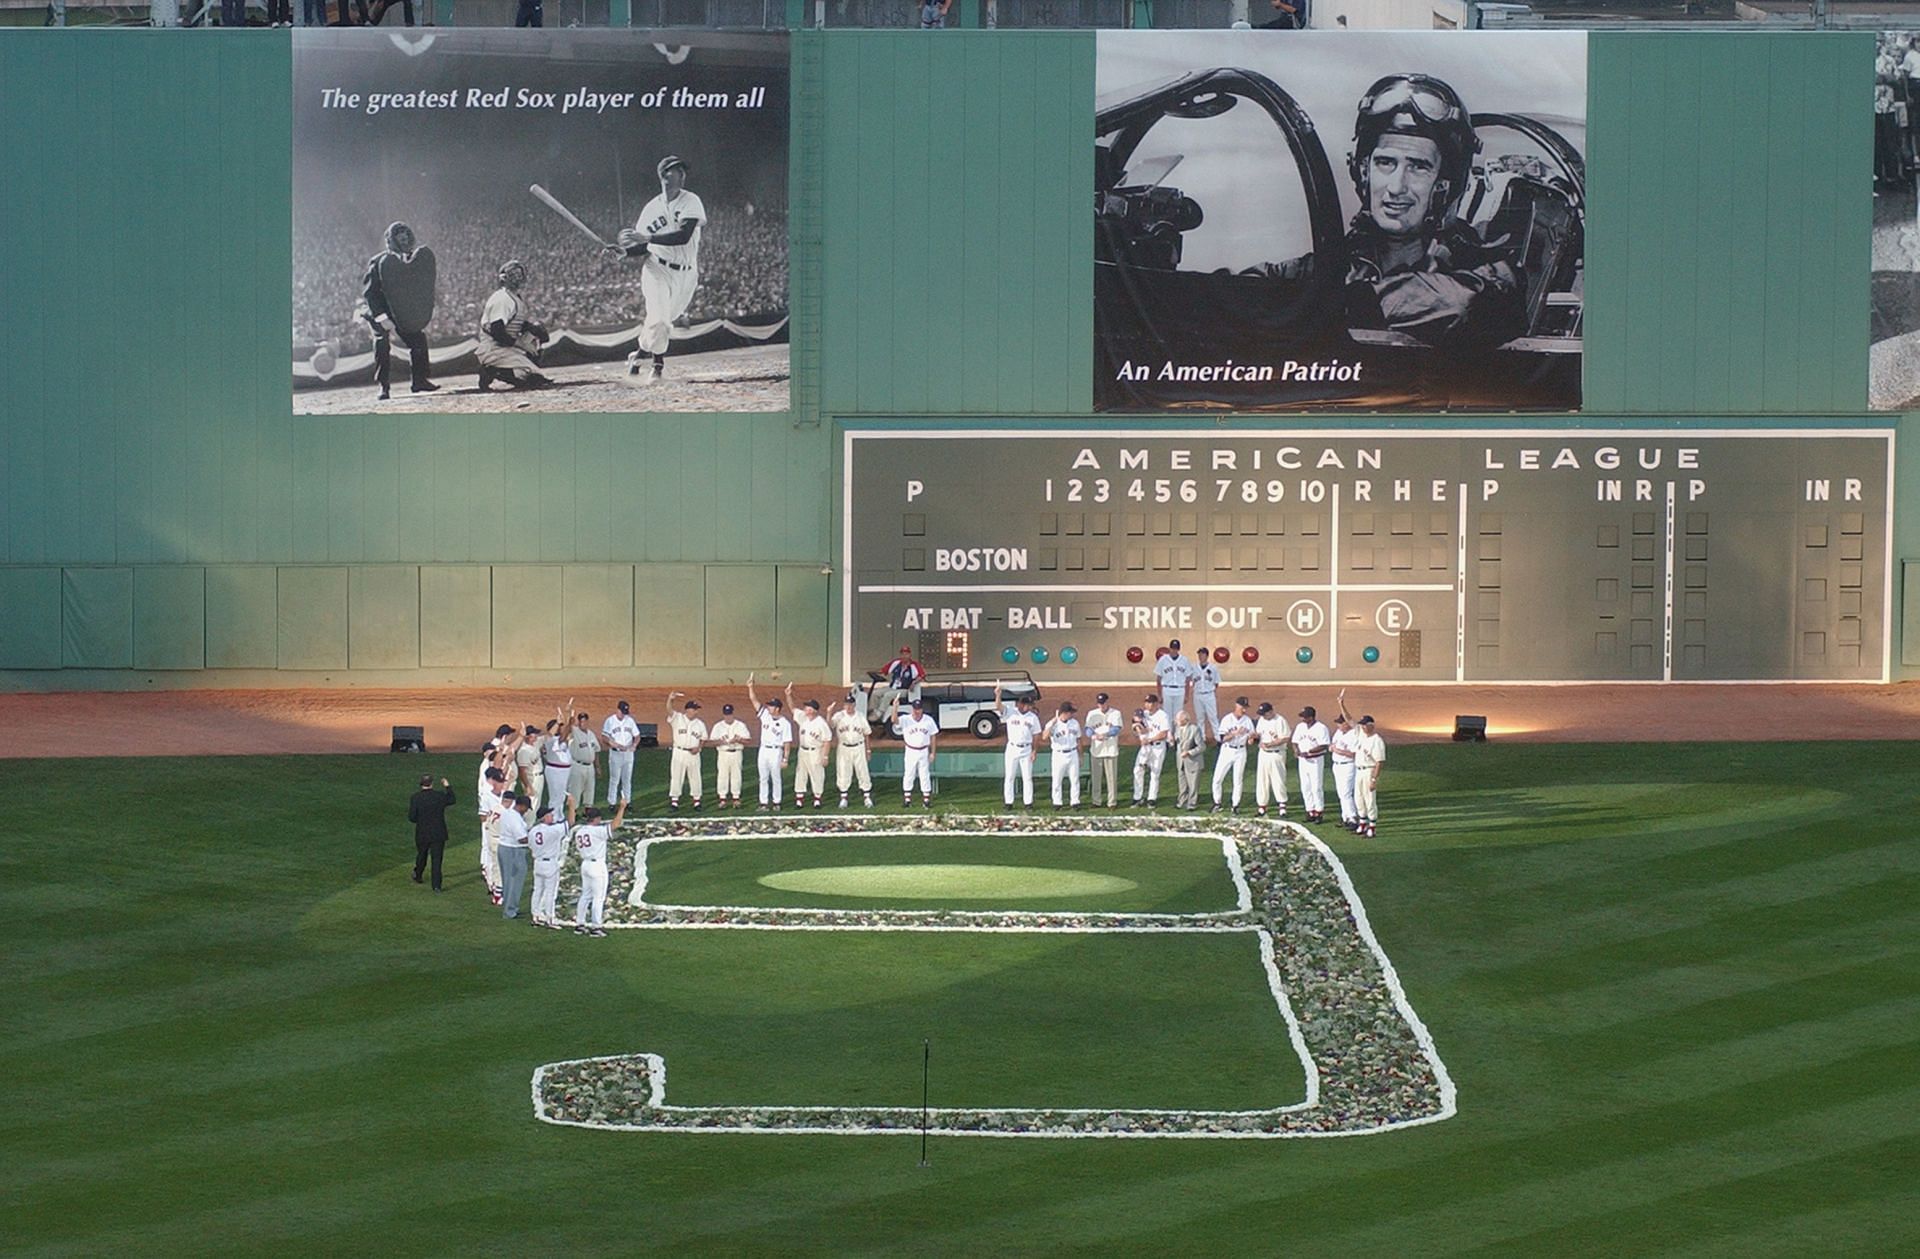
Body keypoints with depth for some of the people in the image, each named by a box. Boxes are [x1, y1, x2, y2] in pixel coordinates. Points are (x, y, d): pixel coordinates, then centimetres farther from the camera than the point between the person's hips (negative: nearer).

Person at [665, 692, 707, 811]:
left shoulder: (700, 724, 9)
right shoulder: (677, 718, -2)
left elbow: (704, 739, 14)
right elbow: (669, 710, -19)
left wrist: (698, 747, -7)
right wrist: (670, 699, -40)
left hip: (693, 754, 3)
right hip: (679, 752, -3)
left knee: (695, 777, 6)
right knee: (676, 776, -1)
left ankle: (696, 800, 16)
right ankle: (674, 800, 4)